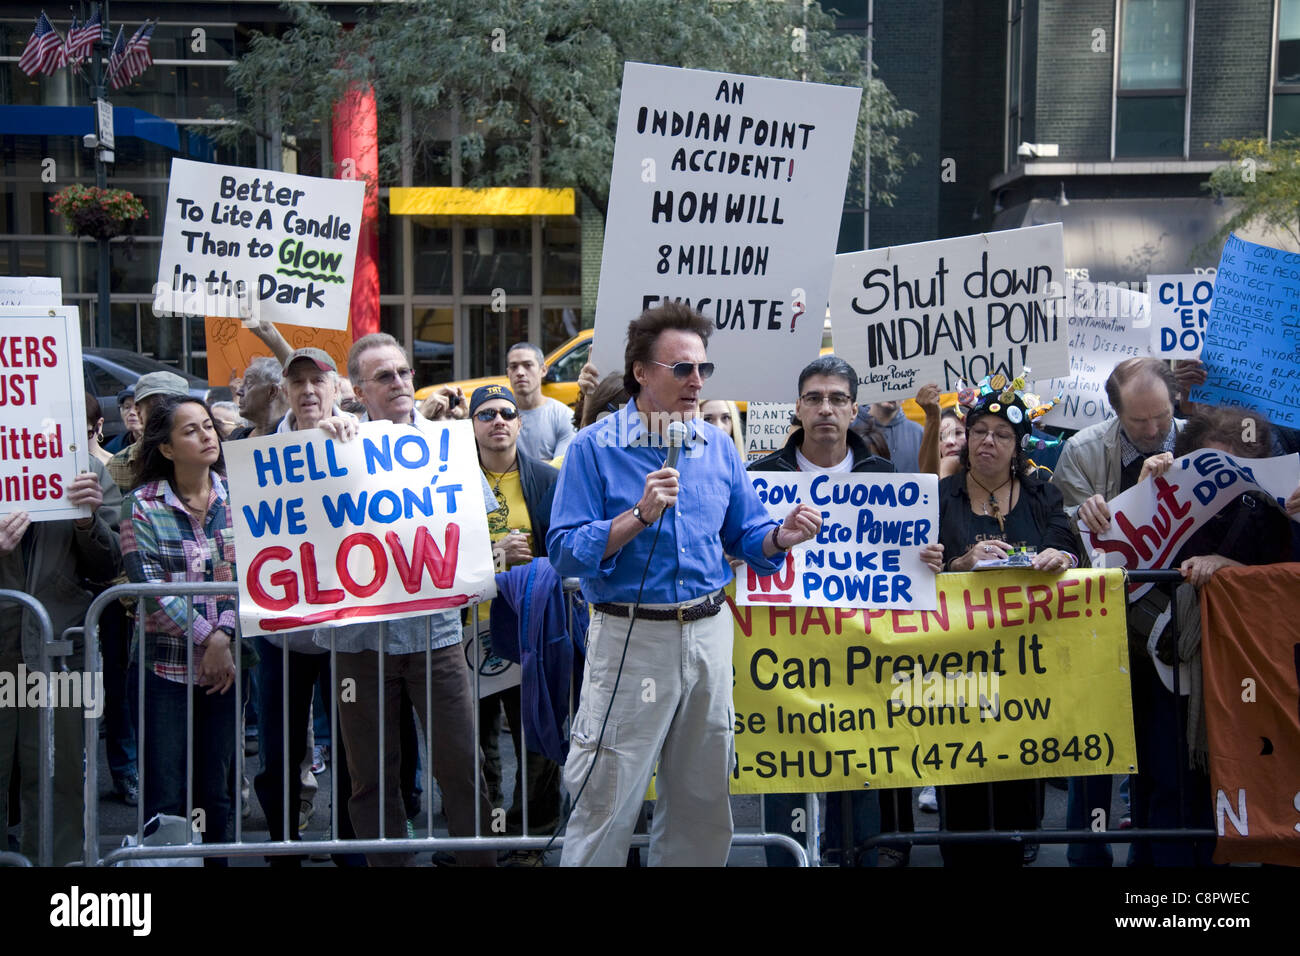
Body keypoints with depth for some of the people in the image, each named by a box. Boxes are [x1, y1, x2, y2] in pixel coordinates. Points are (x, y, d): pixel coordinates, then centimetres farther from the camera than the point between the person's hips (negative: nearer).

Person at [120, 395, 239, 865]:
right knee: (164, 796, 0)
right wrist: (204, 639, -15)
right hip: (167, 663, -2)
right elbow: (147, 585, -10)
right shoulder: (143, 505, -2)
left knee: (216, 791, 10)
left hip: (227, 661, 2)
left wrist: (225, 635, -14)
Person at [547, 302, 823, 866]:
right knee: (606, 803, 0)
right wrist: (640, 515, -24)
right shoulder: (595, 448, -8)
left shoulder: (717, 448, 7)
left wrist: (782, 537, -9)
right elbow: (565, 553, -14)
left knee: (702, 799, 15)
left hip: (709, 633, 5)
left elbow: (745, 536, 12)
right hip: (630, 635, -5)